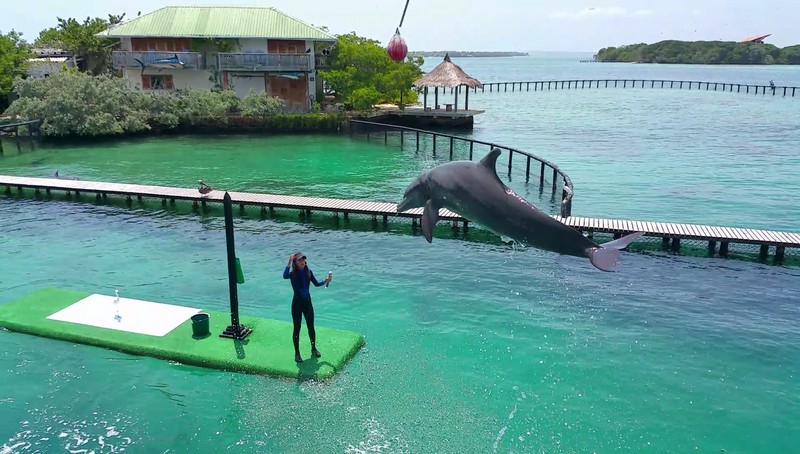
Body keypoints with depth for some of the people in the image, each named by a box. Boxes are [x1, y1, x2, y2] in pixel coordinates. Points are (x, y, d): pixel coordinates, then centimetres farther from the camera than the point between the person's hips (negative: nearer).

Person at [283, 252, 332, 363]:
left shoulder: (308, 272, -2)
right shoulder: (293, 273, -15)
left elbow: (316, 283, 10)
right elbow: (285, 276, -39)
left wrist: (325, 281, -8)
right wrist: (289, 262, -46)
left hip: (307, 302, 4)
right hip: (297, 303, -4)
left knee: (311, 327, 13)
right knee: (297, 329, 5)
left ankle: (313, 349, 32)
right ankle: (297, 353, 18)